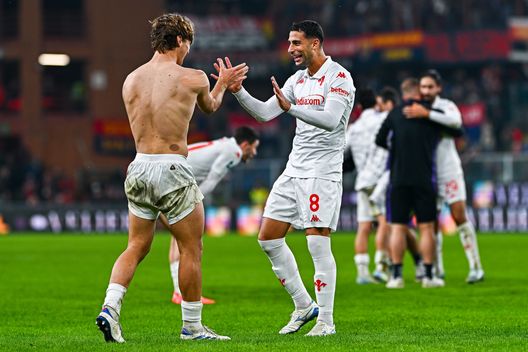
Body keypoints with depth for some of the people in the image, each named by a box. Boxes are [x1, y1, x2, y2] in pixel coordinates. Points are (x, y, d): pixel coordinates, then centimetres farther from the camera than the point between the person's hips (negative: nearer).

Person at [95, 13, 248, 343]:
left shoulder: (131, 80, 9)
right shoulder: (193, 78, -5)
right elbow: (211, 107, 17)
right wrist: (222, 83, 39)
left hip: (139, 168, 5)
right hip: (172, 170, -5)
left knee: (137, 247, 15)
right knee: (192, 249, 7)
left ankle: (110, 307, -3)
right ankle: (192, 326, 14)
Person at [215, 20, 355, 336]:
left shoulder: (339, 77, -11)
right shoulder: (298, 80, 13)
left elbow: (331, 119, -25)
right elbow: (265, 113, 11)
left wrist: (291, 107, -36)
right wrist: (238, 90, -3)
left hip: (323, 173, -8)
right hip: (294, 170, 8)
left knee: (318, 243, -10)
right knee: (268, 238, 6)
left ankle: (326, 320, -1)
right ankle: (304, 306, 18)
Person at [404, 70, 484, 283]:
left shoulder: (446, 106, -7)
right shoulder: (414, 110, 7)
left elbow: (456, 121, -31)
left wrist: (426, 114, -37)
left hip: (449, 170, -4)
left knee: (460, 216, -10)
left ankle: (475, 267, -6)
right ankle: (436, 269, 12)